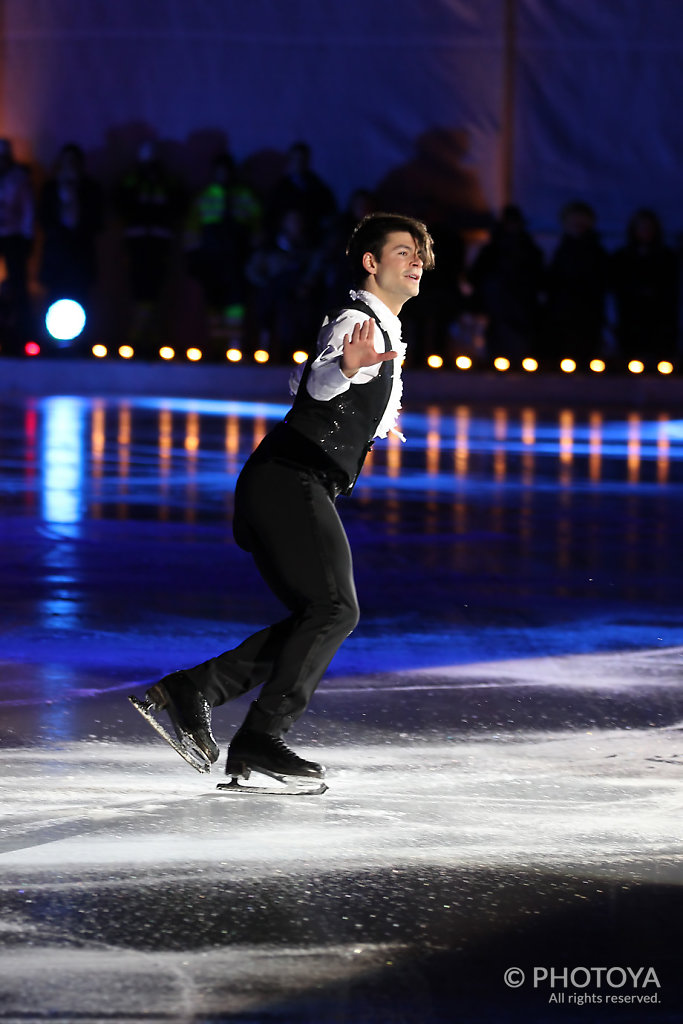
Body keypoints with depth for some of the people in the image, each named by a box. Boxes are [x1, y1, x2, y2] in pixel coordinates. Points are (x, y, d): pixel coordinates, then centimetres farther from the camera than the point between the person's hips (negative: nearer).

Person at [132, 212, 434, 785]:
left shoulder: (384, 330, 25)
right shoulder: (357, 323, -7)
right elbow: (319, 382, -30)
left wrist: (371, 419, 57)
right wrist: (347, 365, -53)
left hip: (296, 489, 10)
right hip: (290, 482, -10)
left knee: (321, 619, 7)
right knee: (334, 609, -20)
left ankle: (191, 691, 4)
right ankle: (259, 739, -23)